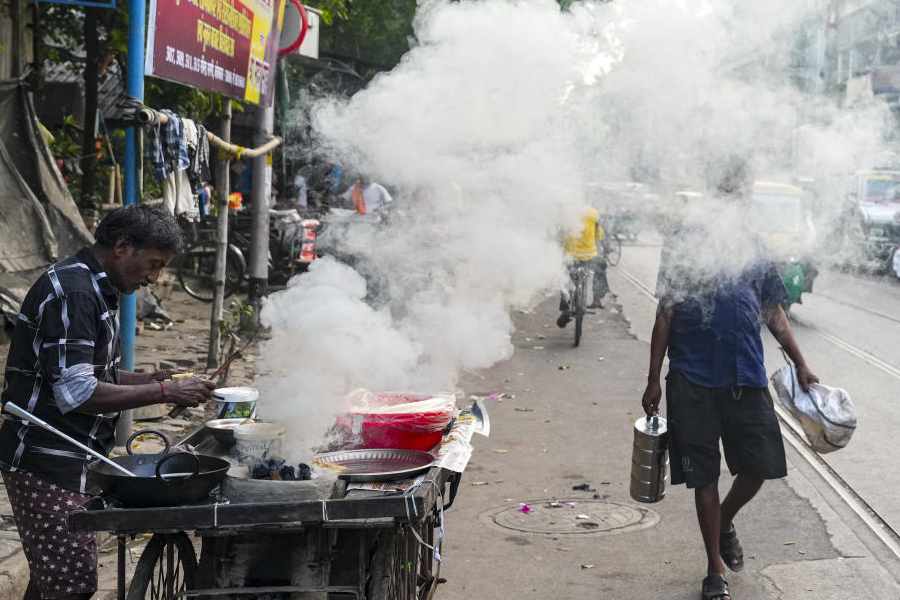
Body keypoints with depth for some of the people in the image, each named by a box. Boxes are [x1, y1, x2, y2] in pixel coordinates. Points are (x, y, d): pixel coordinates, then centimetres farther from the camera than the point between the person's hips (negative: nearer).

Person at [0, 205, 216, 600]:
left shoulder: (94, 289, 15)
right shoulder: (73, 292, -18)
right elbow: (76, 393, -24)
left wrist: (148, 380, 7)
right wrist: (164, 392, -20)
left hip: (67, 461, 11)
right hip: (47, 464, -11)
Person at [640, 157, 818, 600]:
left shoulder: (755, 249, 10)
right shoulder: (686, 245, 1)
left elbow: (773, 314, 16)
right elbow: (666, 315, 2)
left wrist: (800, 365, 11)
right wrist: (654, 380, -1)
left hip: (746, 378, 3)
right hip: (693, 380, -3)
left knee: (759, 466, 4)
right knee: (704, 476, 4)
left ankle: (725, 523, 35)